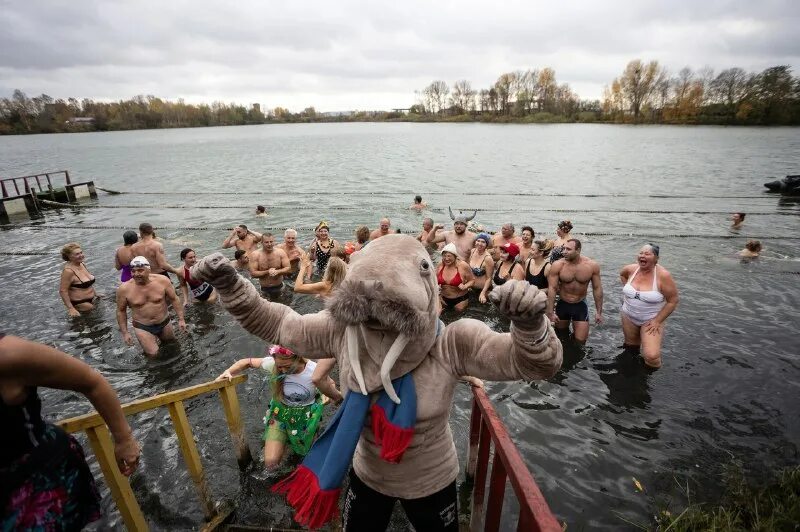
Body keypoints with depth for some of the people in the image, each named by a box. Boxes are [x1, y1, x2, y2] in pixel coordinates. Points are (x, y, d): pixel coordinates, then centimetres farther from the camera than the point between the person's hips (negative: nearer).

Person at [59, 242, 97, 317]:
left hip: (91, 300, 8)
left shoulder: (82, 264, 4)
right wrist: (70, 308, -25)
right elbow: (63, 291, -22)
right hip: (79, 304, -8)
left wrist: (95, 294, 21)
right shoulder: (68, 271, -20)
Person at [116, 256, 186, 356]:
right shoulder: (124, 289, -17)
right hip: (142, 327, -2)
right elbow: (121, 311, -3)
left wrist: (181, 319, -6)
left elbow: (174, 299, -5)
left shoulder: (162, 281, -17)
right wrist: (125, 333, -1)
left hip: (164, 322, 2)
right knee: (152, 354, -9)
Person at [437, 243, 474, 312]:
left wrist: (465, 286, -27)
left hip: (460, 299, -4)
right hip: (444, 298, 4)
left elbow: (472, 280, -9)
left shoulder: (463, 266, -20)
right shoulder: (441, 265, -8)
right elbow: (436, 279, 8)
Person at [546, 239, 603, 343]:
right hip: (562, 305, 0)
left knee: (580, 341, 2)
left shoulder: (592, 265, -13)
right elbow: (552, 289, -14)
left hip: (581, 305, 0)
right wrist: (550, 312, -16)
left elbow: (597, 288, -3)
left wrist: (599, 311, -1)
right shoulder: (557, 265, -16)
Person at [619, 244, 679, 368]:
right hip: (628, 317, 4)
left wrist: (657, 321, -15)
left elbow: (672, 301, -14)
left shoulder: (663, 275, -20)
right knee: (630, 348, 20)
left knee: (651, 356, -15)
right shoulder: (631, 269, -7)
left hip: (651, 320, -4)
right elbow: (622, 274, 19)